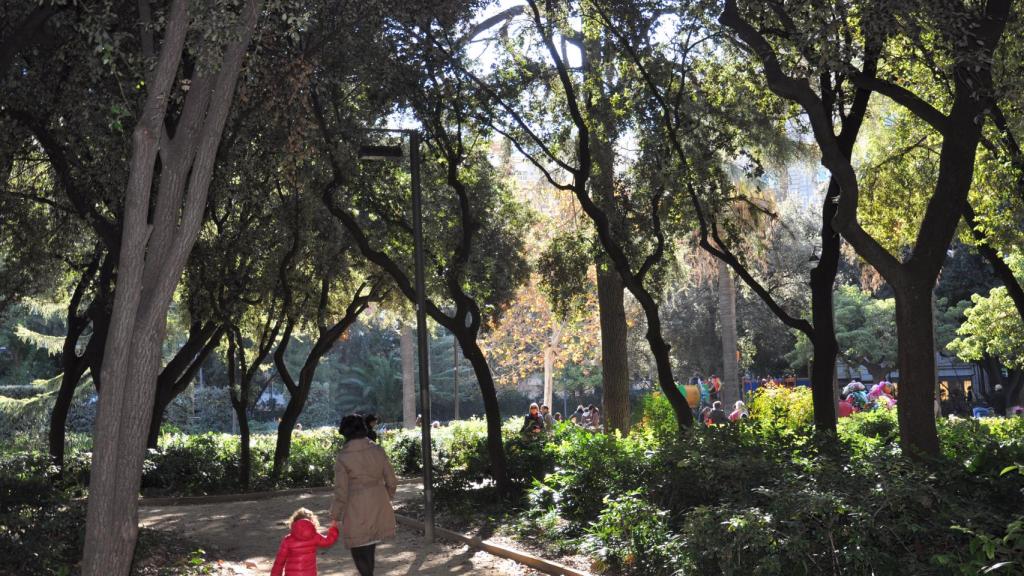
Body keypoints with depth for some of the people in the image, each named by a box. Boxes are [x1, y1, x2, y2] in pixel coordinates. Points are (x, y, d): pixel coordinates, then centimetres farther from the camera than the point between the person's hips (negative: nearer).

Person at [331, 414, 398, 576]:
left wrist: (334, 517, 1)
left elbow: (341, 492, -12)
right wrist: (386, 498, 21)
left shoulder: (343, 458, -15)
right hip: (379, 508, 5)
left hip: (357, 512, -5)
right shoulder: (378, 451, -4)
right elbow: (391, 481, 2)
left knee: (359, 551, 10)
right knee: (370, 547, 21)